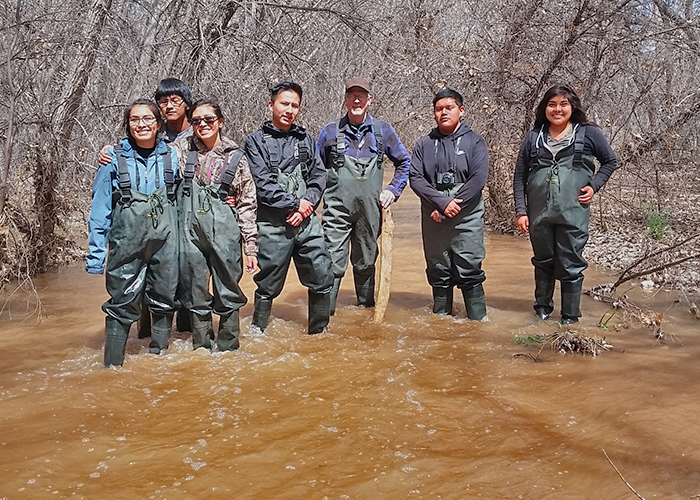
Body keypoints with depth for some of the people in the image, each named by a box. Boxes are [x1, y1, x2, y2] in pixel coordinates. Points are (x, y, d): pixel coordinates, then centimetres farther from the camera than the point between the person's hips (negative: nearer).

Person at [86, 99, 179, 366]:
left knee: (164, 301, 8)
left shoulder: (171, 156, 6)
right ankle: (112, 366, 10)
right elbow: (101, 208, 1)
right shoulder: (114, 158, 0)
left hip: (165, 240, 2)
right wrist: (96, 253, -4)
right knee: (123, 304, 0)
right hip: (127, 241, -2)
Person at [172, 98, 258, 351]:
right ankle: (201, 348, 24)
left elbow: (247, 204, 6)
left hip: (224, 232, -1)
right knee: (195, 294, 8)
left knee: (228, 292, 4)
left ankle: (228, 349, 19)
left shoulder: (236, 156, 6)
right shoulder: (183, 148, 9)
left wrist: (251, 246, 2)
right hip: (190, 231, 1)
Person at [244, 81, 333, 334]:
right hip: (273, 225, -4)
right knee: (268, 286, 5)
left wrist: (307, 205, -7)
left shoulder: (306, 138, 14)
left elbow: (319, 176, 9)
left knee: (322, 280, 4)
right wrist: (295, 203, -9)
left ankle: (318, 333, 22)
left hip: (307, 222, 4)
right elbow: (262, 185, -9)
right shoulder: (256, 141, 1)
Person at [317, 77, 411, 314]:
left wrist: (393, 190, 5)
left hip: (370, 209, 2)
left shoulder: (383, 130, 5)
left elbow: (404, 163, 17)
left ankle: (366, 306, 30)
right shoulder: (330, 131, 3)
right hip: (337, 208, -2)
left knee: (366, 261, 13)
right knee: (333, 263, -8)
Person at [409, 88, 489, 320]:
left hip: (466, 217, -2)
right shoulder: (424, 144, 10)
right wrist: (442, 202, -15)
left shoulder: (474, 141, 3)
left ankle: (478, 320, 5)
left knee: (469, 271, -4)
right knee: (438, 273, 10)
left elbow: (478, 178, -8)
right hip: (433, 220, 3)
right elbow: (415, 178, -1)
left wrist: (450, 208, -14)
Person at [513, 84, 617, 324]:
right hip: (539, 214, 2)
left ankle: (570, 317, 15)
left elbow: (610, 161, 14)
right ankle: (542, 309, 31)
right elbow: (519, 177, 8)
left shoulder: (588, 133, 1)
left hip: (573, 213, -2)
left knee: (571, 266, 3)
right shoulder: (534, 137, 6)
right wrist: (521, 211, 1)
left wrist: (594, 186, 0)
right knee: (543, 263, 15)